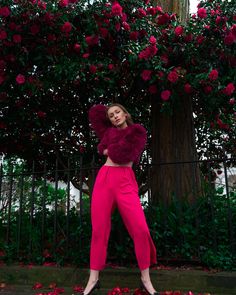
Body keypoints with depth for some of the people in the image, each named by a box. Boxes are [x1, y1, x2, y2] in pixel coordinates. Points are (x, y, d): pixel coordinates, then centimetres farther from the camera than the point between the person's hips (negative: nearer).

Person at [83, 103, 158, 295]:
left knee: (140, 229, -11)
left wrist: (108, 150, 7)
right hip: (104, 179, 4)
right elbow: (94, 112, 26)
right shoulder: (109, 132, 20)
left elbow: (124, 153, -8)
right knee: (99, 229, 2)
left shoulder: (137, 131, 8)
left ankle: (145, 278, 7)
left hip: (125, 181, -3)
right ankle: (93, 279, 13)